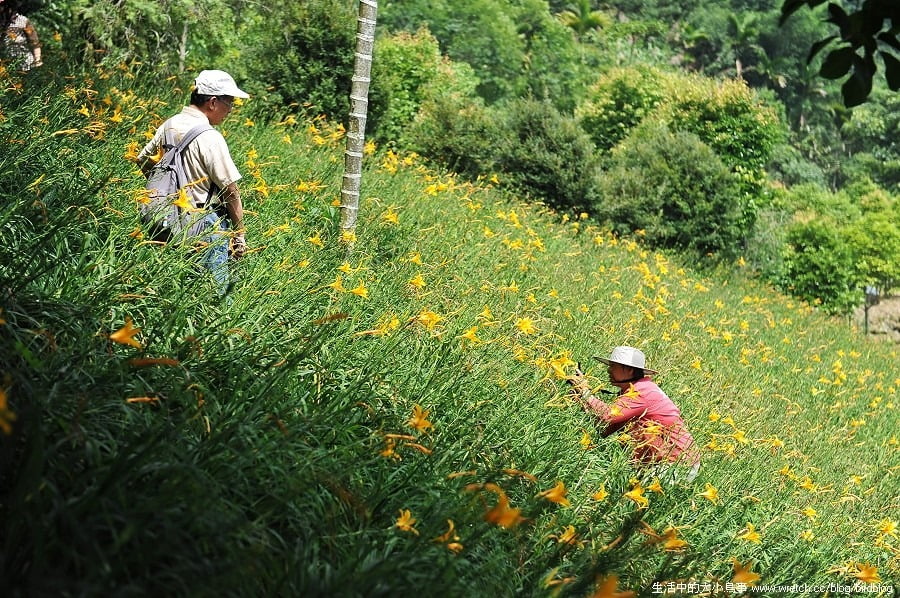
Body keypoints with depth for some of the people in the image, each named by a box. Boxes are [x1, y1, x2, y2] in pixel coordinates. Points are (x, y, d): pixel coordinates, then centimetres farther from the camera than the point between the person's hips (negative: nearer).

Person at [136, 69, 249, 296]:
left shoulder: (168, 127, 6)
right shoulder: (210, 138, -17)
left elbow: (143, 160, 22)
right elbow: (230, 191, -15)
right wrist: (239, 234, -6)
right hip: (205, 226, -8)